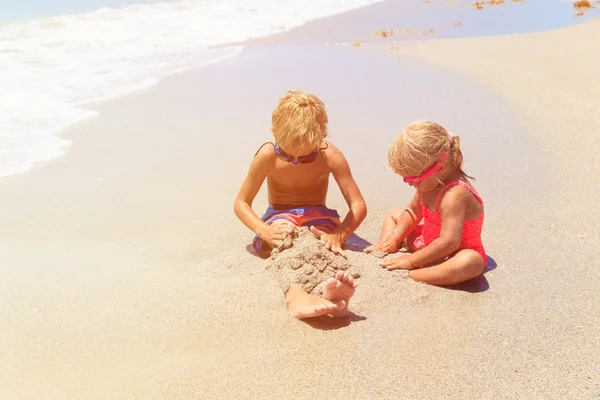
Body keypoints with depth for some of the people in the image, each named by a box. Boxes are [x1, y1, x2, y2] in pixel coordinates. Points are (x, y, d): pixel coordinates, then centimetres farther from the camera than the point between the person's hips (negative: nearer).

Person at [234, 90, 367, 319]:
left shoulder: (330, 156, -14)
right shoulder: (268, 156, -14)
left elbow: (359, 206, -14)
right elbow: (241, 203, -9)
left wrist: (338, 236, -34)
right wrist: (265, 232, -29)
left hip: (318, 216, 1)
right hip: (280, 217, -1)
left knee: (327, 242, -36)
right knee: (285, 238, -38)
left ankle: (333, 291, -70)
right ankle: (296, 296, -68)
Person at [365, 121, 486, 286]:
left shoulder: (454, 195, -35)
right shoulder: (431, 182, -8)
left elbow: (449, 242, -40)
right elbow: (413, 211, 8)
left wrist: (411, 261, -33)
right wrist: (393, 238, -4)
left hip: (456, 253, -9)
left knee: (471, 263, -43)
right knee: (394, 215, 15)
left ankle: (408, 274, -40)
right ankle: (382, 256, -5)